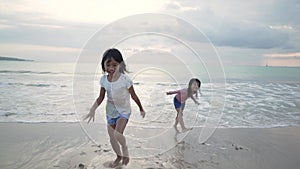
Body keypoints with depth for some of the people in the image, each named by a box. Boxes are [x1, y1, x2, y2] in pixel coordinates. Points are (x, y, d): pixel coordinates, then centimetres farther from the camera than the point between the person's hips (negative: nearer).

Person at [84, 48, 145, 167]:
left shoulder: (125, 79, -20)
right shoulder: (103, 79, -8)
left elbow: (134, 96, -9)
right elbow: (101, 97, 1)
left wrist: (141, 109, 1)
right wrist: (93, 109, -13)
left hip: (124, 111, -4)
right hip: (110, 112, 5)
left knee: (117, 134, -25)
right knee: (112, 139, 13)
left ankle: (125, 148, 9)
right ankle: (119, 156, 41)